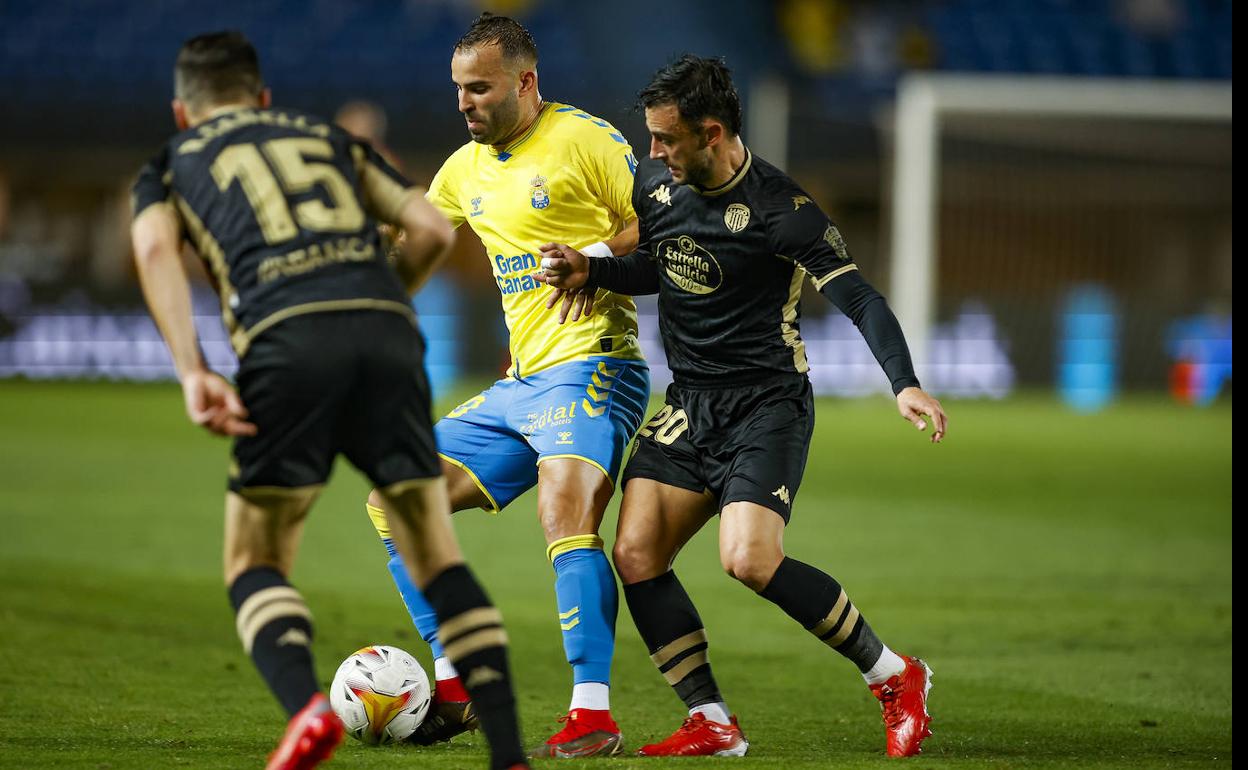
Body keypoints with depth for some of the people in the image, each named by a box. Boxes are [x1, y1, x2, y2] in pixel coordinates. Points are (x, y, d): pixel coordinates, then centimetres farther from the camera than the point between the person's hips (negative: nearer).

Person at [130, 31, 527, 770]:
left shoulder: (171, 166, 25)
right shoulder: (329, 137, 32)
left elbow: (155, 247, 2)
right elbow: (433, 229, 20)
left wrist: (194, 374, -6)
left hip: (288, 340, -2)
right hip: (387, 333, 2)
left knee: (256, 563, 10)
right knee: (437, 555, 11)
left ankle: (307, 706, -19)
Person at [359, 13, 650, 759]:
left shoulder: (582, 138, -6)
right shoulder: (466, 169, 16)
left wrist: (600, 255, -21)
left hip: (591, 367, -9)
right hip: (518, 386, 9)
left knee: (566, 518, -29)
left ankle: (594, 714, -28)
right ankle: (455, 689, 8)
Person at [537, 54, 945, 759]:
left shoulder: (778, 209, -16)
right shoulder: (657, 189, 5)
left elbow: (858, 297, -20)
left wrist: (905, 383, -33)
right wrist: (588, 271, 5)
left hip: (768, 404, -7)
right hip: (689, 404, 7)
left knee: (750, 560, -24)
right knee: (635, 555, -8)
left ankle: (894, 676, -6)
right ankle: (712, 725, 0)